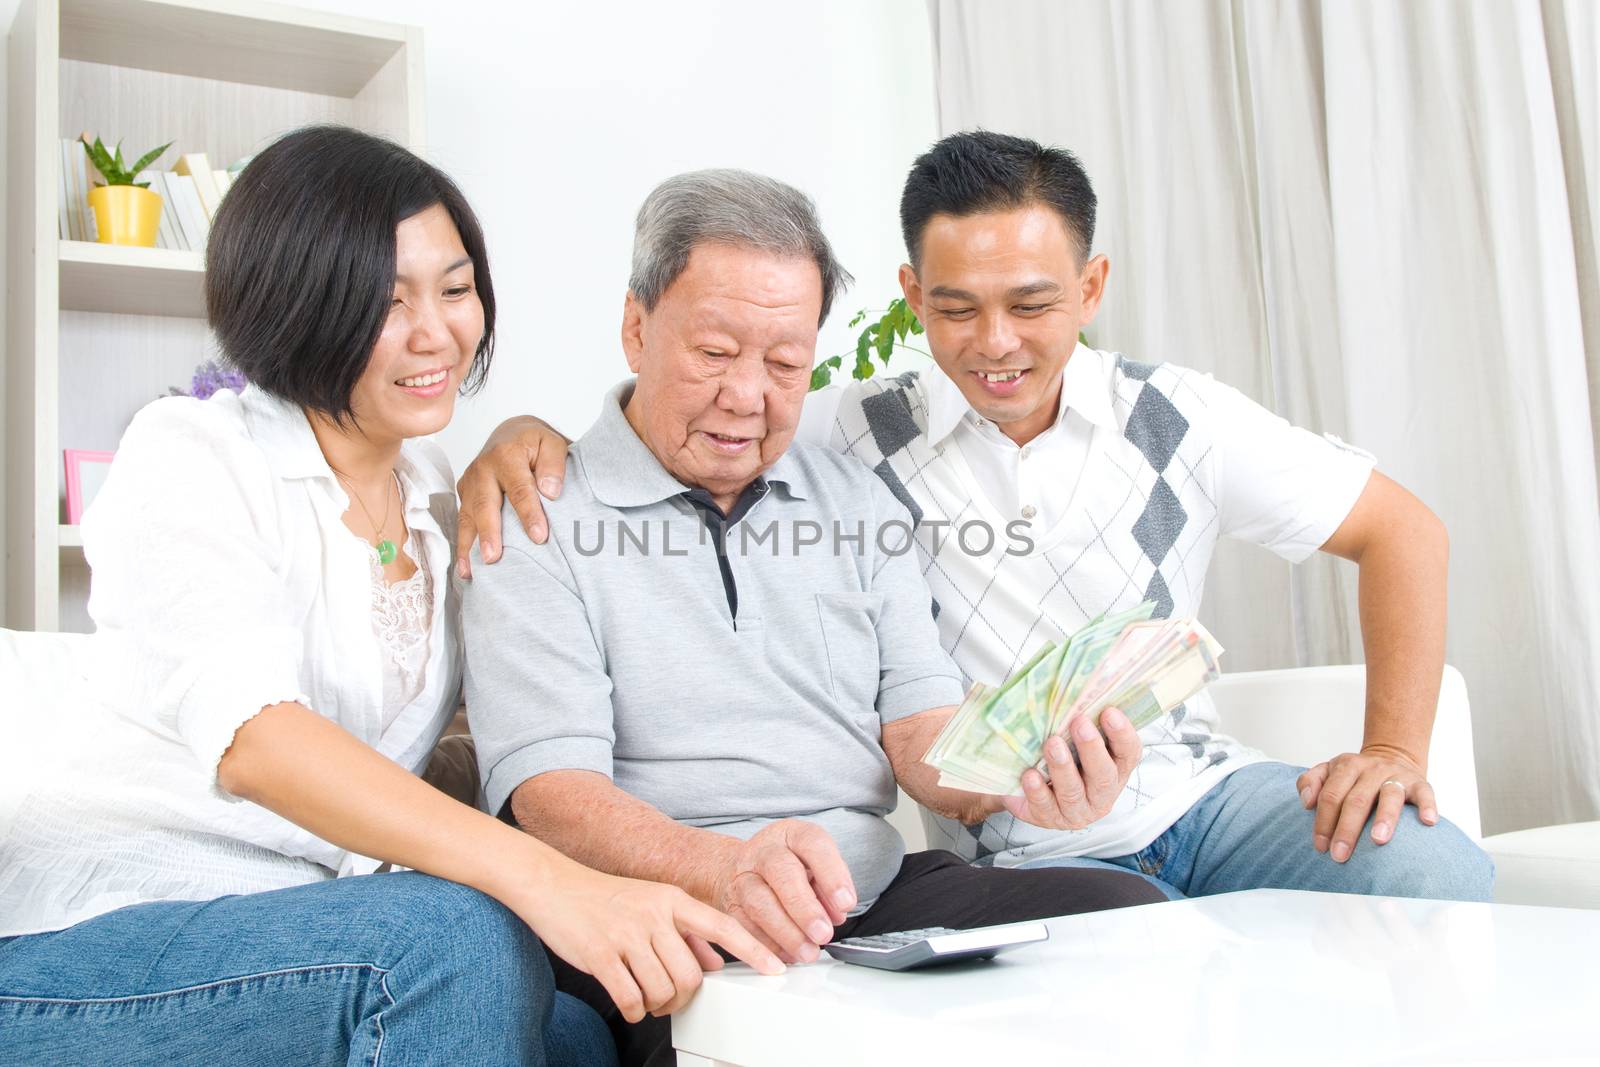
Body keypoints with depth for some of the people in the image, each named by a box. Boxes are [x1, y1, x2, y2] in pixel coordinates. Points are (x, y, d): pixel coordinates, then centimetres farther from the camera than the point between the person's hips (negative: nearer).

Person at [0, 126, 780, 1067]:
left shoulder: (443, 497, 10)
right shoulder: (188, 456, -10)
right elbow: (247, 733, -27)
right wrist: (546, 879, -42)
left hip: (296, 936, 6)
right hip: (82, 936, -6)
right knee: (458, 936, -29)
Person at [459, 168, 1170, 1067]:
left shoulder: (857, 503, 16)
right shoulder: (539, 523, -1)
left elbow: (915, 720, 11)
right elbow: (548, 783, -12)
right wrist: (724, 869, -33)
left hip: (877, 892, 6)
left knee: (1133, 913, -17)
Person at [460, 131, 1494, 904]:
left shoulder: (1176, 417, 0)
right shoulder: (860, 434, -4)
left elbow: (1404, 530, 6)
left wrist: (1394, 746, -5)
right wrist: (531, 430, -22)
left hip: (1204, 792, 4)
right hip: (1026, 851, -3)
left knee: (1435, 872, -23)